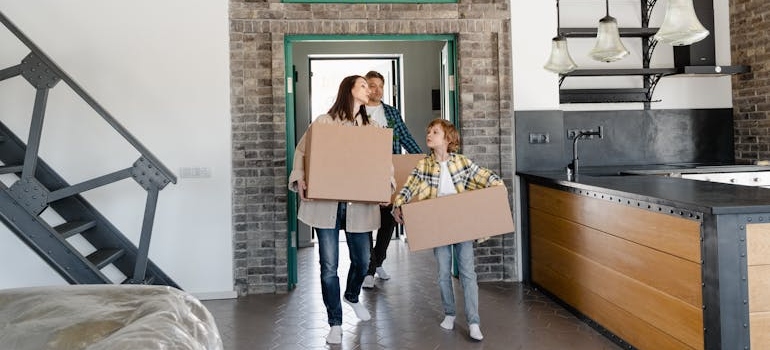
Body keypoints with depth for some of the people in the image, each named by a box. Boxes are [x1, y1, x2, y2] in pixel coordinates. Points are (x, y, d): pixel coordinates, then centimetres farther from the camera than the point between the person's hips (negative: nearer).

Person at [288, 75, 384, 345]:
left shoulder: (373, 127, 10)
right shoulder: (324, 122, -1)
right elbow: (301, 151, 2)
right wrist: (299, 180, -14)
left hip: (360, 205, 4)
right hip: (326, 204, -3)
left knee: (362, 261, 13)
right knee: (329, 266, 0)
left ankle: (352, 297, 46)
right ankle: (335, 323, 15)